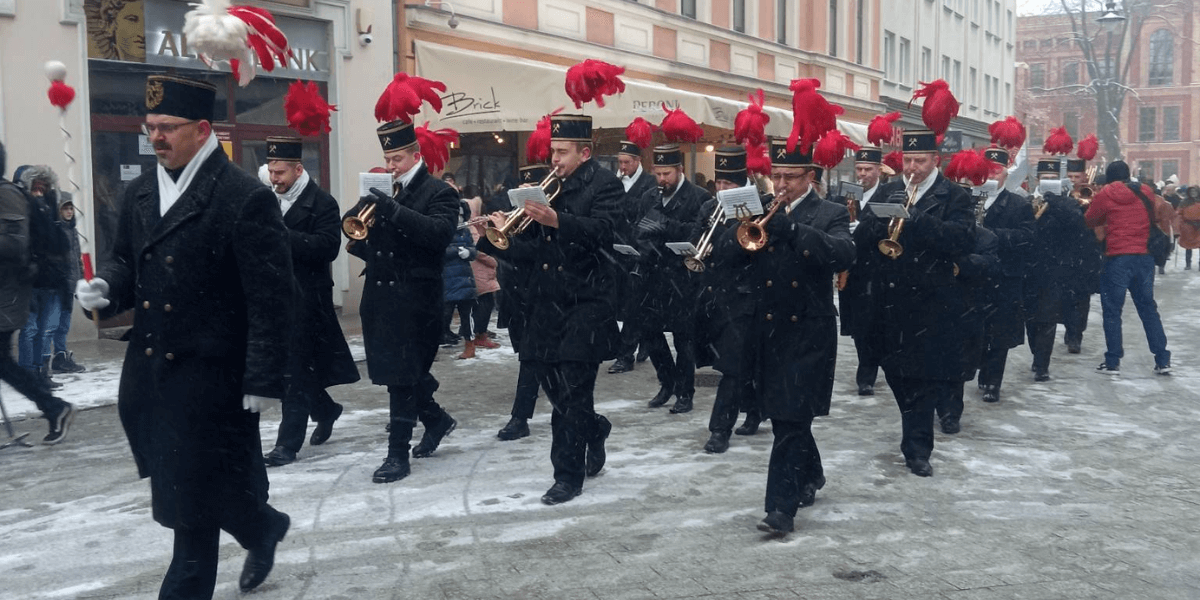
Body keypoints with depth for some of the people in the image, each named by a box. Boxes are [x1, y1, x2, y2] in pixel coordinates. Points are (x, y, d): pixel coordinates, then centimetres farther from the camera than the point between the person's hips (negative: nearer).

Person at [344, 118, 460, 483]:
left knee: (401, 374, -5)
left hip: (415, 298, -7)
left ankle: (398, 453, 1)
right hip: (379, 296, 7)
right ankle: (436, 419, 35)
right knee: (395, 372, 14)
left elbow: (439, 232, -22)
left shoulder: (439, 193, -4)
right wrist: (361, 244, -10)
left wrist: (392, 209, -29)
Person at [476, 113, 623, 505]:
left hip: (585, 303, -7)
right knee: (555, 387, 12)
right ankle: (593, 431, 38)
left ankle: (569, 475, 5)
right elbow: (533, 252, 14)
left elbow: (602, 230, -23)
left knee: (572, 392, -5)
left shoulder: (604, 185, -4)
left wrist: (557, 220, -36)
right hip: (546, 303, 7)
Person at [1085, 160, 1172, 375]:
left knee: (1112, 310, 3)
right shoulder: (1145, 193, 8)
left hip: (1117, 258, -4)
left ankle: (1113, 362, 3)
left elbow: (1089, 221, 6)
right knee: (1148, 308, 12)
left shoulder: (1105, 195, -4)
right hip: (1144, 257, 4)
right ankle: (1162, 360, 11)